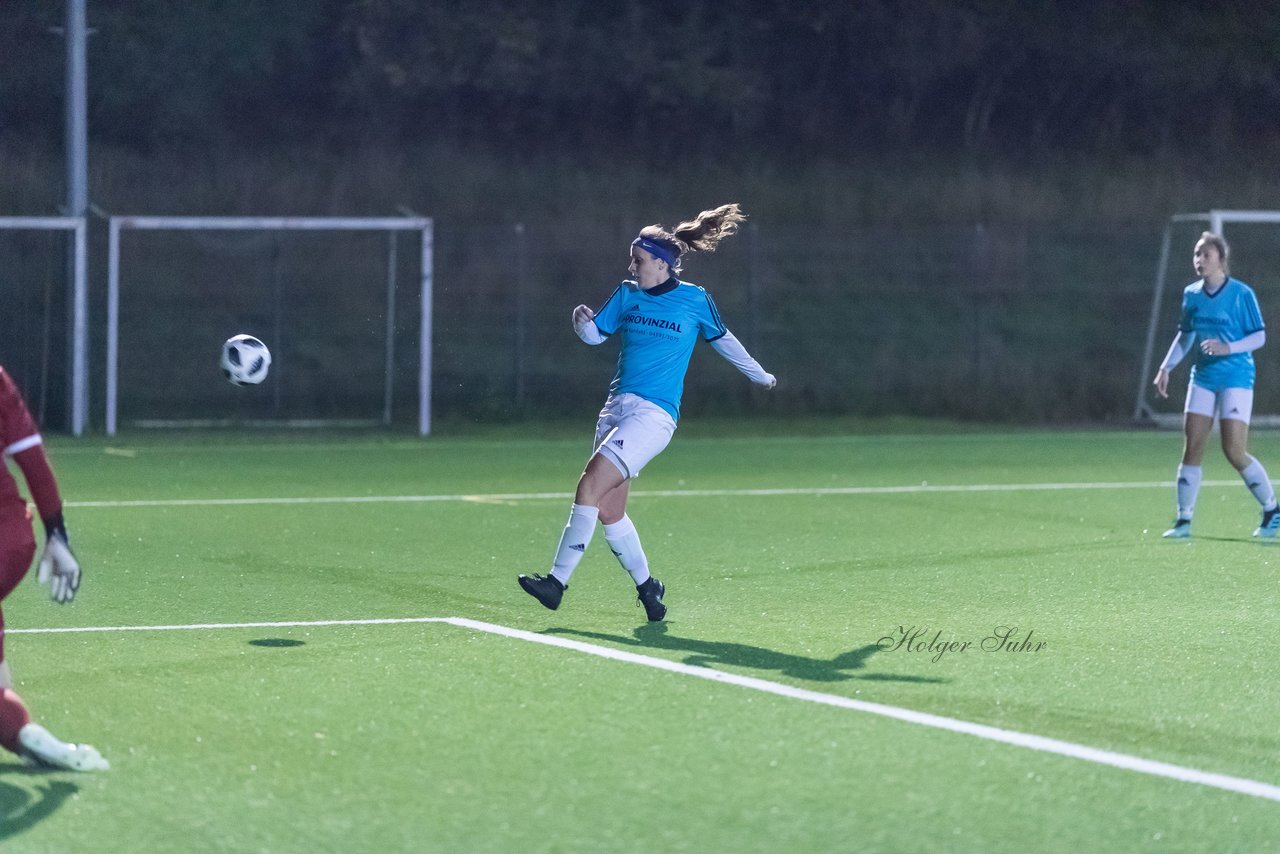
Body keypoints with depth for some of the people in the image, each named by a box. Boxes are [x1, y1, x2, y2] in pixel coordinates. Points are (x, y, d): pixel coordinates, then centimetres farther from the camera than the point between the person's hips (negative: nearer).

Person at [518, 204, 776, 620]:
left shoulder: (695, 300, 0)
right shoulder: (628, 294, 11)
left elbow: (723, 339, 16)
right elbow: (595, 334, 12)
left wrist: (760, 374, 29)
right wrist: (583, 321, -12)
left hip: (654, 414, -6)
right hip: (617, 407, 6)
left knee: (590, 485, -19)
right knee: (608, 510, 2)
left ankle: (557, 581, -18)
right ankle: (646, 585, 21)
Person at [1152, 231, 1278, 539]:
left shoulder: (1241, 294, -9)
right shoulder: (1191, 294, 7)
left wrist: (1228, 348, -22)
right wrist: (1166, 367, 12)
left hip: (1236, 378, -5)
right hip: (1202, 377, 5)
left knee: (1234, 452, -9)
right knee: (1192, 447, -2)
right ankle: (1184, 520, 2)